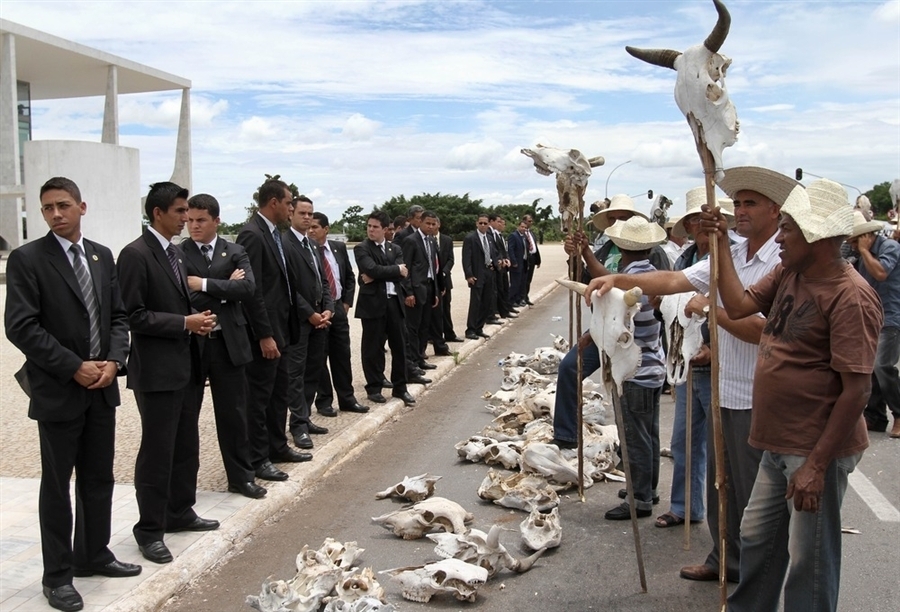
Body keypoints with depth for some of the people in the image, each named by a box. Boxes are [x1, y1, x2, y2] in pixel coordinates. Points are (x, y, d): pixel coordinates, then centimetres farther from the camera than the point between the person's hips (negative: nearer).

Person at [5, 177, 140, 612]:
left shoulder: (102, 256, 8)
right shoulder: (27, 259, -8)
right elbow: (21, 327, -15)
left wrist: (113, 360, -7)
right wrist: (75, 368, -17)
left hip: (102, 387, 5)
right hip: (58, 389, -5)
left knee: (99, 478, 14)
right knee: (57, 485, 5)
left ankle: (93, 555, 30)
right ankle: (57, 574, 18)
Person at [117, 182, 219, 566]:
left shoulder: (174, 253, 14)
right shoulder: (136, 254, -13)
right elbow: (133, 315, -18)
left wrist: (196, 319, 3)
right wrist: (185, 324, -19)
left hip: (185, 366, 9)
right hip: (157, 371, -9)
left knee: (187, 446, 17)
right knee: (157, 452, 0)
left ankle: (180, 512, 31)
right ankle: (150, 530, 12)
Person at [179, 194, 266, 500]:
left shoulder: (235, 252, 5)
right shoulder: (176, 254, -2)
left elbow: (247, 288, -11)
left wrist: (204, 284, -16)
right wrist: (225, 289, -10)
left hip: (227, 342, 2)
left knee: (233, 414, 11)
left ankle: (241, 476, 24)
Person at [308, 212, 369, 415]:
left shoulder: (339, 247, 5)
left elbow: (350, 277, 13)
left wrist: (347, 302, 5)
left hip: (338, 307, 4)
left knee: (342, 355, 10)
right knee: (319, 357, 4)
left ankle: (347, 398, 20)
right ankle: (324, 401, 14)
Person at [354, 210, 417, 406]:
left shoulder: (395, 249, 12)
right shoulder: (361, 249, -2)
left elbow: (403, 273, -4)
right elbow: (372, 269, -19)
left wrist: (378, 277, -13)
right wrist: (396, 270, -8)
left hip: (395, 302, 4)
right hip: (373, 303, -4)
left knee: (399, 346, 9)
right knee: (373, 348, 3)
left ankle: (400, 387, 20)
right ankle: (374, 388, 16)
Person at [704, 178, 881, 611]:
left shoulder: (851, 296, -20)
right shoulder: (787, 274, 6)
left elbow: (856, 389, -21)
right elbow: (738, 306, 2)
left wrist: (817, 464, -21)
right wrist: (721, 245, 1)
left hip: (815, 450, -9)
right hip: (779, 445, 9)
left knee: (808, 560, 5)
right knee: (756, 537, 22)